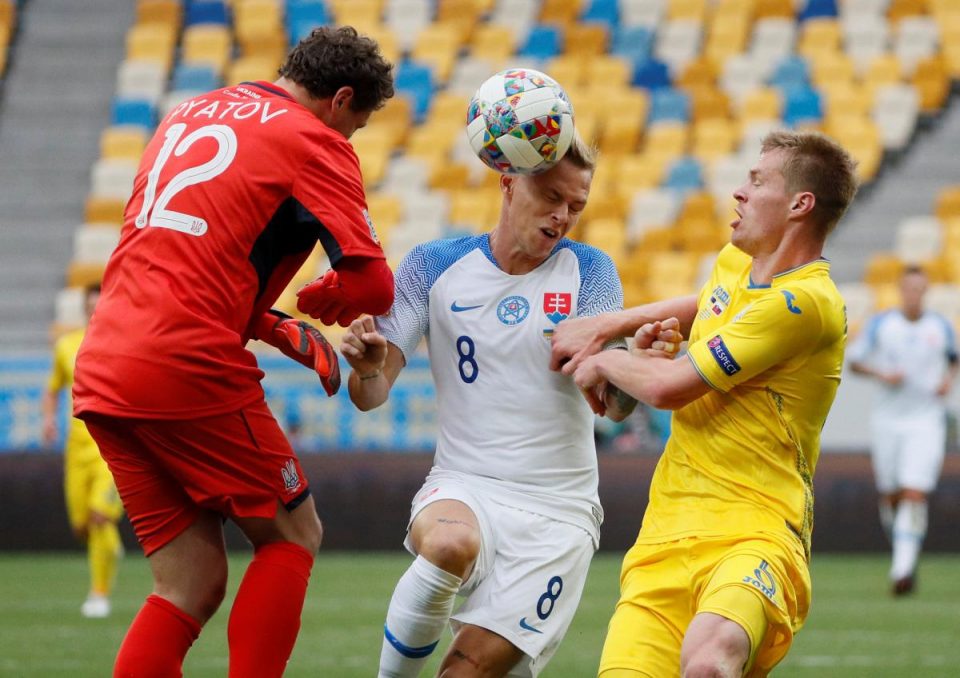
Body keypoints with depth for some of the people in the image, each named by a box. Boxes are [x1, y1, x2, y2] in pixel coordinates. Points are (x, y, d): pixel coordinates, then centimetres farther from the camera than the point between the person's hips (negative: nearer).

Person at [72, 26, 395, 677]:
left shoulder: (190, 114, 22)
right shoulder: (313, 141, -1)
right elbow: (371, 284, -9)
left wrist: (274, 327, 22)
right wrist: (320, 302, 14)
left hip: (101, 372, 7)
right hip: (189, 367, -7)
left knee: (192, 582, 9)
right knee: (292, 534, 9)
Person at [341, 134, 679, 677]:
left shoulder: (589, 271, 2)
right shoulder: (435, 266, 3)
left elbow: (616, 405, -9)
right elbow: (370, 396, 0)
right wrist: (367, 369, -24)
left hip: (559, 512, 0)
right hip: (462, 489, 0)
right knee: (452, 543, -35)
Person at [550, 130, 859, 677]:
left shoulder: (805, 302, -13)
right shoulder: (736, 261, 15)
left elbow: (668, 386, -13)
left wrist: (603, 363, 7)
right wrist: (608, 324, 25)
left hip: (753, 536, -8)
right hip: (666, 537, 8)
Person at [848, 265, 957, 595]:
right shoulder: (880, 324, -1)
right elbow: (854, 361, 4)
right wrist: (882, 374, -13)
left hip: (926, 422, -1)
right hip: (888, 419, 1)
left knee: (914, 494, -15)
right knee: (890, 496, 7)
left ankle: (903, 568, -18)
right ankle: (905, 552, 34)